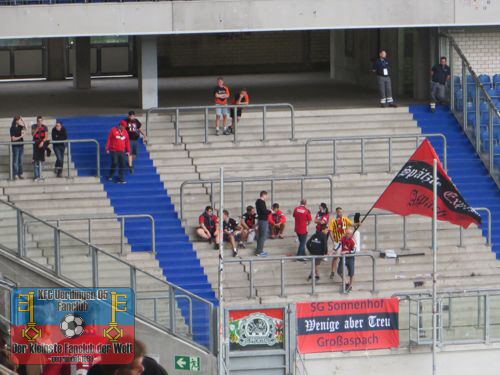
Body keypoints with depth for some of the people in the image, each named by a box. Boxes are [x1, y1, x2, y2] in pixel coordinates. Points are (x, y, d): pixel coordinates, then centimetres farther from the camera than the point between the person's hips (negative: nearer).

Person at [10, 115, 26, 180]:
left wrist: (23, 120, 5)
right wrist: (21, 136, -21)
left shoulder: (19, 127, 5)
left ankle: (20, 174, 15)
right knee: (15, 161, -3)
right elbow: (13, 138, -13)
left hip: (21, 145, 7)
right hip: (15, 146, -7)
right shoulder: (13, 128, -12)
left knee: (20, 161, 9)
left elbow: (25, 127, 18)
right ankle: (15, 175, 0)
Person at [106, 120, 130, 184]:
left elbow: (127, 141, 14)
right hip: (114, 151, -4)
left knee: (122, 164, -3)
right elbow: (109, 139, -2)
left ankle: (120, 179, 3)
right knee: (114, 163, -9)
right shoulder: (113, 130, -4)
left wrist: (128, 150, 12)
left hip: (122, 151, 4)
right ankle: (110, 176, 15)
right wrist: (107, 149, -3)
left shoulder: (125, 132, 9)